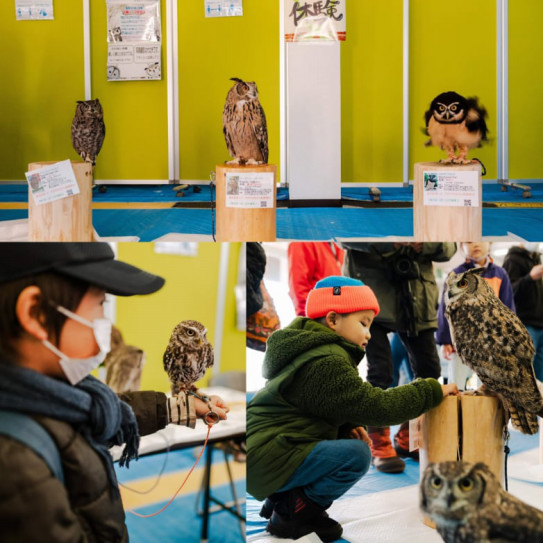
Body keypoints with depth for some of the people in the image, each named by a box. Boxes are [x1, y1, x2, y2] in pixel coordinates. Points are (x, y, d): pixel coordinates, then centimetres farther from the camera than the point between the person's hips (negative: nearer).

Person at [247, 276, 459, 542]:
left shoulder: (315, 350, 17)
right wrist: (433, 391, -12)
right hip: (267, 458, -11)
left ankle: (282, 500, 13)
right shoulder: (326, 363, -17)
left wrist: (347, 427, 4)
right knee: (356, 454, -19)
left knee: (349, 441, 20)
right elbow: (375, 406, -19)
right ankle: (295, 513, -6)